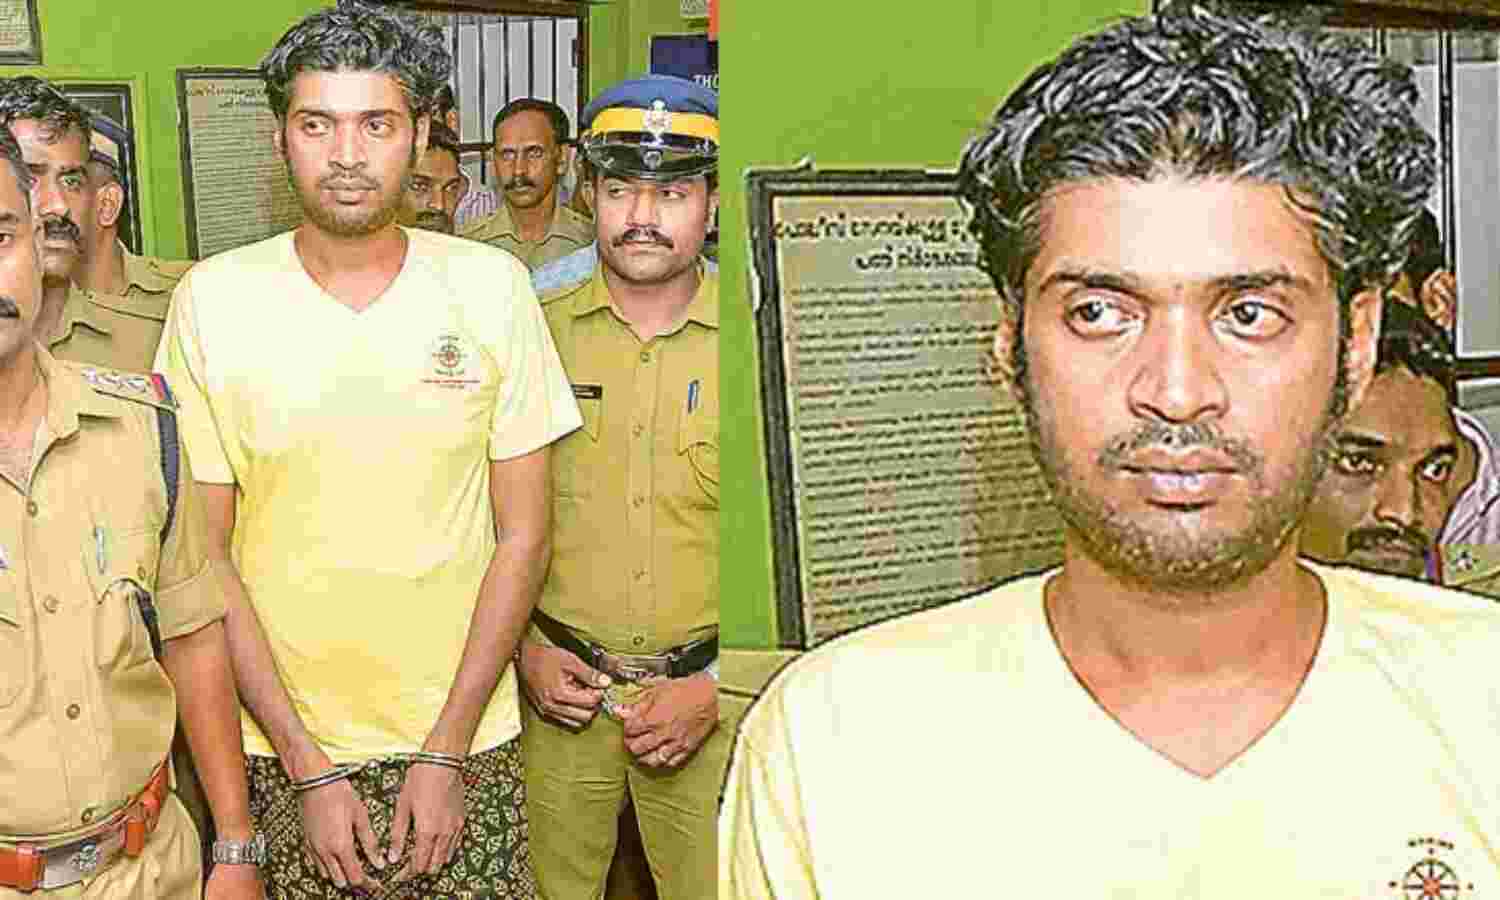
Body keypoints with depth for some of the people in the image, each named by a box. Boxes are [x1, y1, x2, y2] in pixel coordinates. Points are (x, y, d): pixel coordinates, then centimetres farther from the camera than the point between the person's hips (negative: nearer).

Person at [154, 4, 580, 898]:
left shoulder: (491, 285, -5)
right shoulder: (213, 298, -6)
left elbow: (523, 532, -3)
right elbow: (202, 555, -3)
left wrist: (446, 751, -7)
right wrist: (307, 766, -7)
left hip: (463, 737, 0)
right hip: (281, 752, 0)